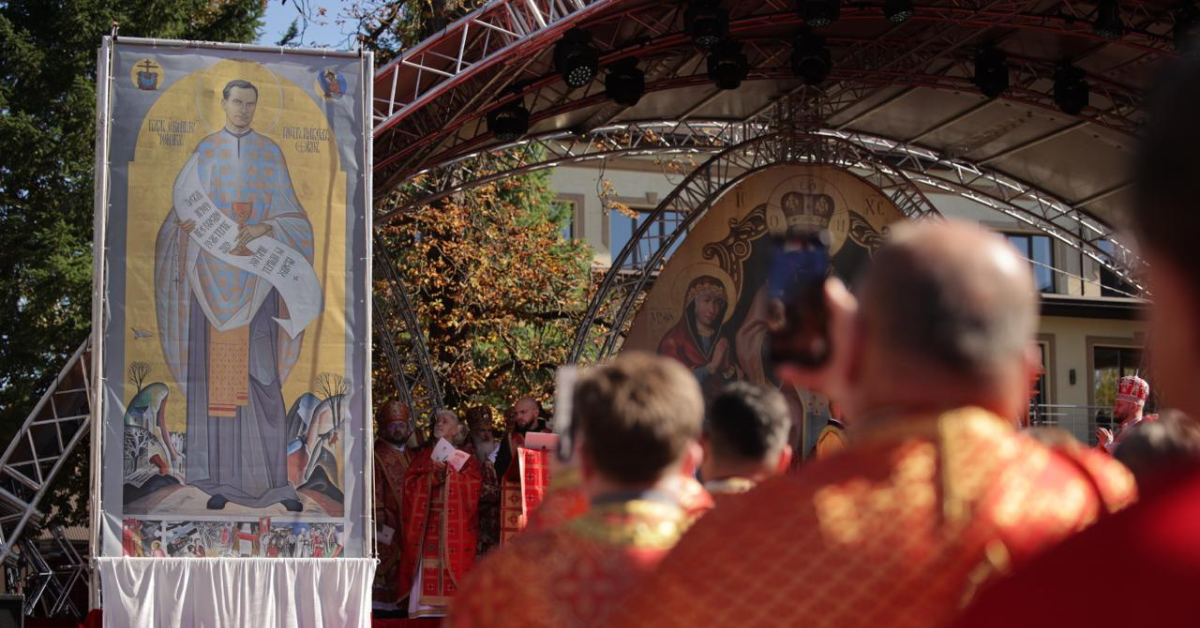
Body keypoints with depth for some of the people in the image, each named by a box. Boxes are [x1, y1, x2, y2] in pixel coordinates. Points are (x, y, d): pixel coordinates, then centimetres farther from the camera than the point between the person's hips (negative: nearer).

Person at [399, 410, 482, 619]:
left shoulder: (466, 459, 12)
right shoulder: (422, 457, 18)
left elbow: (473, 486, -3)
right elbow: (410, 484, 4)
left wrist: (448, 474, -11)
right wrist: (433, 476, -11)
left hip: (454, 525, -1)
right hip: (426, 522, 2)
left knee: (452, 568, -9)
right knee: (426, 569, -8)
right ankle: (425, 613, -9)